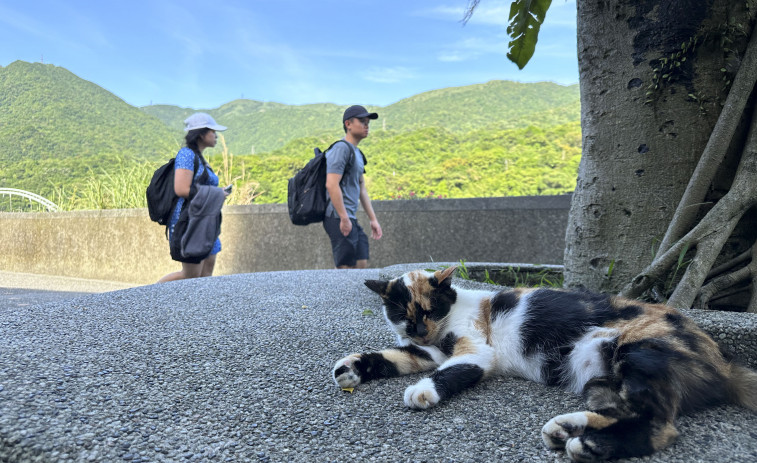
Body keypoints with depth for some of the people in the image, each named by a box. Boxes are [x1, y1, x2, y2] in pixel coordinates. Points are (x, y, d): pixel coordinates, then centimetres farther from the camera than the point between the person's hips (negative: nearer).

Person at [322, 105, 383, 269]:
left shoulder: (357, 153, 22)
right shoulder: (341, 148, -9)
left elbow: (362, 189, 23)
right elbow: (331, 185, -20)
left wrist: (373, 219, 19)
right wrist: (344, 218, -21)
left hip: (351, 219, 10)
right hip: (339, 218, -10)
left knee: (362, 265, 9)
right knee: (346, 267, -9)